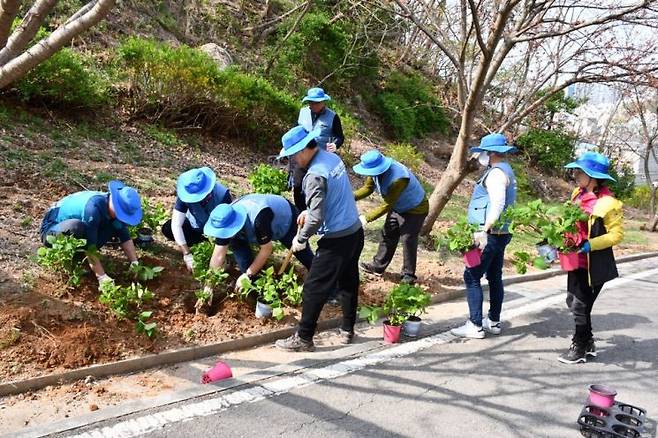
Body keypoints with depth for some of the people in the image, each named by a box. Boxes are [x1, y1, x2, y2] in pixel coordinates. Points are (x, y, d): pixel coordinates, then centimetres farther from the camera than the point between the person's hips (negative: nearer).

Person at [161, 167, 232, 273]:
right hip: (195, 227, 2)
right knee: (167, 229, -21)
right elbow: (176, 224, -27)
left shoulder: (222, 194, -34)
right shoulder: (185, 194, -28)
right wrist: (187, 256, -33)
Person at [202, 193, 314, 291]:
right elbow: (218, 256, -22)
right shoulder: (225, 221, -28)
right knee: (236, 243, -14)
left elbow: (266, 249, -35)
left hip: (287, 215, -5)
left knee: (303, 253, 7)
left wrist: (247, 274, -30)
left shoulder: (257, 219, -47)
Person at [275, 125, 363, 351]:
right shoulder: (333, 158, 5)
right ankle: (347, 330, 33)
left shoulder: (315, 175, -22)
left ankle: (303, 339, 13)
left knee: (314, 289, 3)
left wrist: (301, 239, -8)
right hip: (355, 231, 9)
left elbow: (316, 218, -24)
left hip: (336, 240, -9)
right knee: (349, 282, 20)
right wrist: (308, 211, 14)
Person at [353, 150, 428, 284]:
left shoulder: (398, 178, -41)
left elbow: (387, 205, -35)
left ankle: (409, 275, 10)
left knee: (408, 240, -5)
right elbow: (368, 188, -6)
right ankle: (378, 266, 26)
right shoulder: (377, 169, -19)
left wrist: (367, 218, -35)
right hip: (397, 207, 8)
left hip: (415, 209, -8)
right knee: (388, 235, 13)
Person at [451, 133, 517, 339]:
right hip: (501, 234, 10)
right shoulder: (506, 171, 17)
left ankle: (475, 325, -4)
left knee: (472, 276, -7)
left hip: (490, 235, -10)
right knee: (495, 277, 15)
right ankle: (493, 322, 25)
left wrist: (484, 231, -30)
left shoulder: (496, 173, -15)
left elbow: (497, 205, -27)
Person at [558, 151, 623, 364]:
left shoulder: (607, 203, -19)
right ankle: (588, 343, 34)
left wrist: (590, 245, -25)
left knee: (581, 305, 1)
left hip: (594, 265, -8)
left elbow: (616, 234, -16)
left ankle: (579, 348, 19)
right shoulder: (578, 193, 4)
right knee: (573, 302, 16)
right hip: (577, 259, 8)